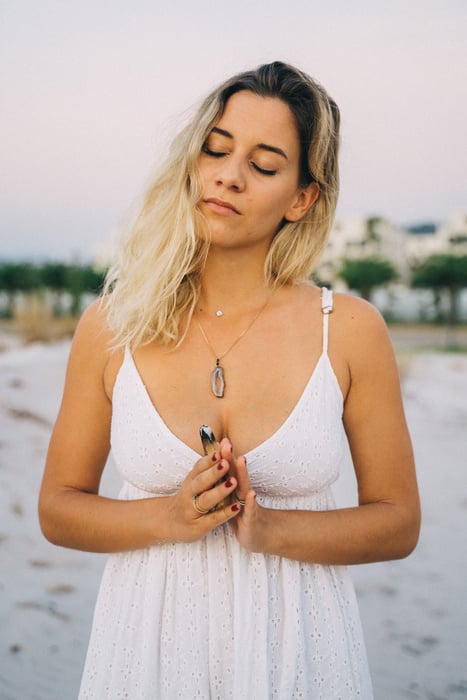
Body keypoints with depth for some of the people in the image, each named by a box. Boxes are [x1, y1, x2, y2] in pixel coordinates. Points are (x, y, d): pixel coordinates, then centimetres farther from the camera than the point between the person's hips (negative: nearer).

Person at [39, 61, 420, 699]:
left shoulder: (350, 330, -7)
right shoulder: (112, 326, -6)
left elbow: (398, 521, -2)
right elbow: (57, 508, 1)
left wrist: (269, 529, -17)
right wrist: (169, 516, -15)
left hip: (298, 643, 0)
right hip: (151, 640, 1)